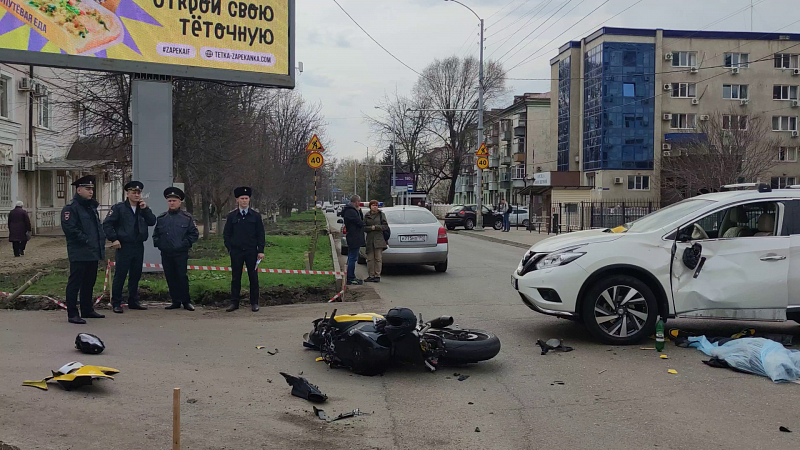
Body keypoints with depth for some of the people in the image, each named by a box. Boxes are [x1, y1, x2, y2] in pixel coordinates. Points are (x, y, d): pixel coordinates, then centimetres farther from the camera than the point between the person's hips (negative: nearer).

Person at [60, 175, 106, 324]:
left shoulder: (92, 207, 19)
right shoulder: (70, 208, -10)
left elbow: (99, 226, 26)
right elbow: (69, 228, -19)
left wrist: (102, 239, 10)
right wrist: (85, 240, -19)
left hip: (93, 253, 9)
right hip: (79, 254, -9)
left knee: (89, 282, 16)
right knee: (75, 283, -4)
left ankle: (87, 310, 27)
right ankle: (72, 314, 0)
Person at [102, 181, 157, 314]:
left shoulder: (143, 209, 13)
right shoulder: (119, 208, -3)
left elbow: (152, 222, 0)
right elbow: (107, 224, -8)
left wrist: (145, 209, -10)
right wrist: (114, 239, -13)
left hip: (139, 247, 5)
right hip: (124, 247, -5)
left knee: (136, 275, 11)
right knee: (120, 275, -3)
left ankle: (133, 302, 21)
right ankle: (116, 303, 3)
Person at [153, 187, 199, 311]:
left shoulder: (187, 217, 3)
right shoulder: (161, 218, 12)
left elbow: (194, 234, 3)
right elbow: (155, 234, 19)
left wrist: (185, 243, -9)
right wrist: (158, 243, 2)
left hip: (181, 254, -3)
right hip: (166, 254, 4)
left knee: (182, 277, -5)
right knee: (170, 278, 6)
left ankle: (186, 302, 5)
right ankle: (175, 302, 14)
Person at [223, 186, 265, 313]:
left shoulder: (256, 215, 4)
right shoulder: (231, 216, 5)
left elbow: (260, 234, 4)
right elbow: (227, 234, 8)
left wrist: (260, 251, -3)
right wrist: (230, 249, 0)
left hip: (251, 252, 0)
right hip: (236, 252, 0)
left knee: (253, 277, 3)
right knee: (235, 278, 4)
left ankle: (254, 302, 11)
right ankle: (234, 302, 11)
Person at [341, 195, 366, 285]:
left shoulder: (352, 210, 17)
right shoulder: (351, 211, -18)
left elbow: (361, 220, 16)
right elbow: (360, 223, -20)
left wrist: (359, 211, 4)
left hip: (353, 238, 11)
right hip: (354, 238, -11)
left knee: (351, 258, 15)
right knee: (352, 258, -7)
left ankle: (351, 277, 23)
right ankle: (350, 279, -4)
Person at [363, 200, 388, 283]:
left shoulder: (381, 214, 5)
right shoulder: (367, 216, 11)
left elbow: (385, 226, 0)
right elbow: (364, 227, 7)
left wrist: (376, 227, -11)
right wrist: (371, 228, -10)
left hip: (379, 240, -3)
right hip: (369, 239, 3)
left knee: (378, 258, -4)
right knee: (370, 258, 2)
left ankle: (377, 275, 0)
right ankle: (371, 275, 8)